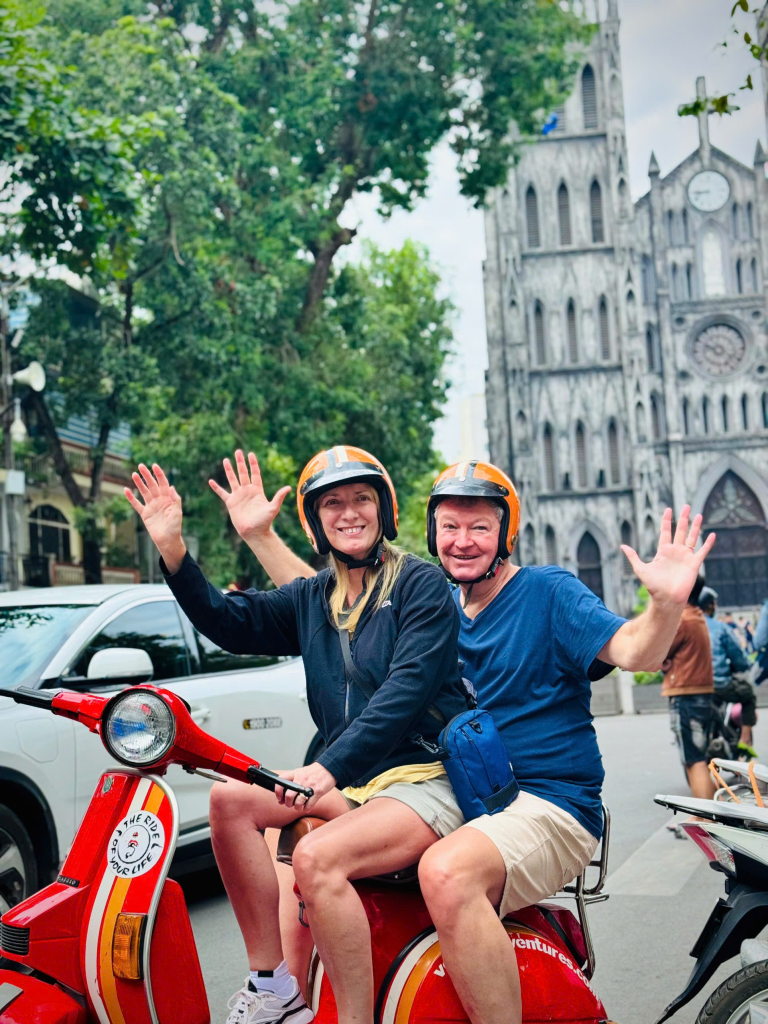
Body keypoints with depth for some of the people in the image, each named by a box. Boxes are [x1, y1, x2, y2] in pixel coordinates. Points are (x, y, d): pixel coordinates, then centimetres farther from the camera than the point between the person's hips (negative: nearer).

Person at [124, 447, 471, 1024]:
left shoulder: (421, 584, -5)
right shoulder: (312, 599, 15)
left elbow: (408, 687, -18)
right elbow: (227, 622, 7)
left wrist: (332, 768, -28)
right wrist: (172, 548, -7)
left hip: (426, 777, -7)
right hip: (346, 781, 7)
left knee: (317, 857, -31)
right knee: (230, 798, -12)